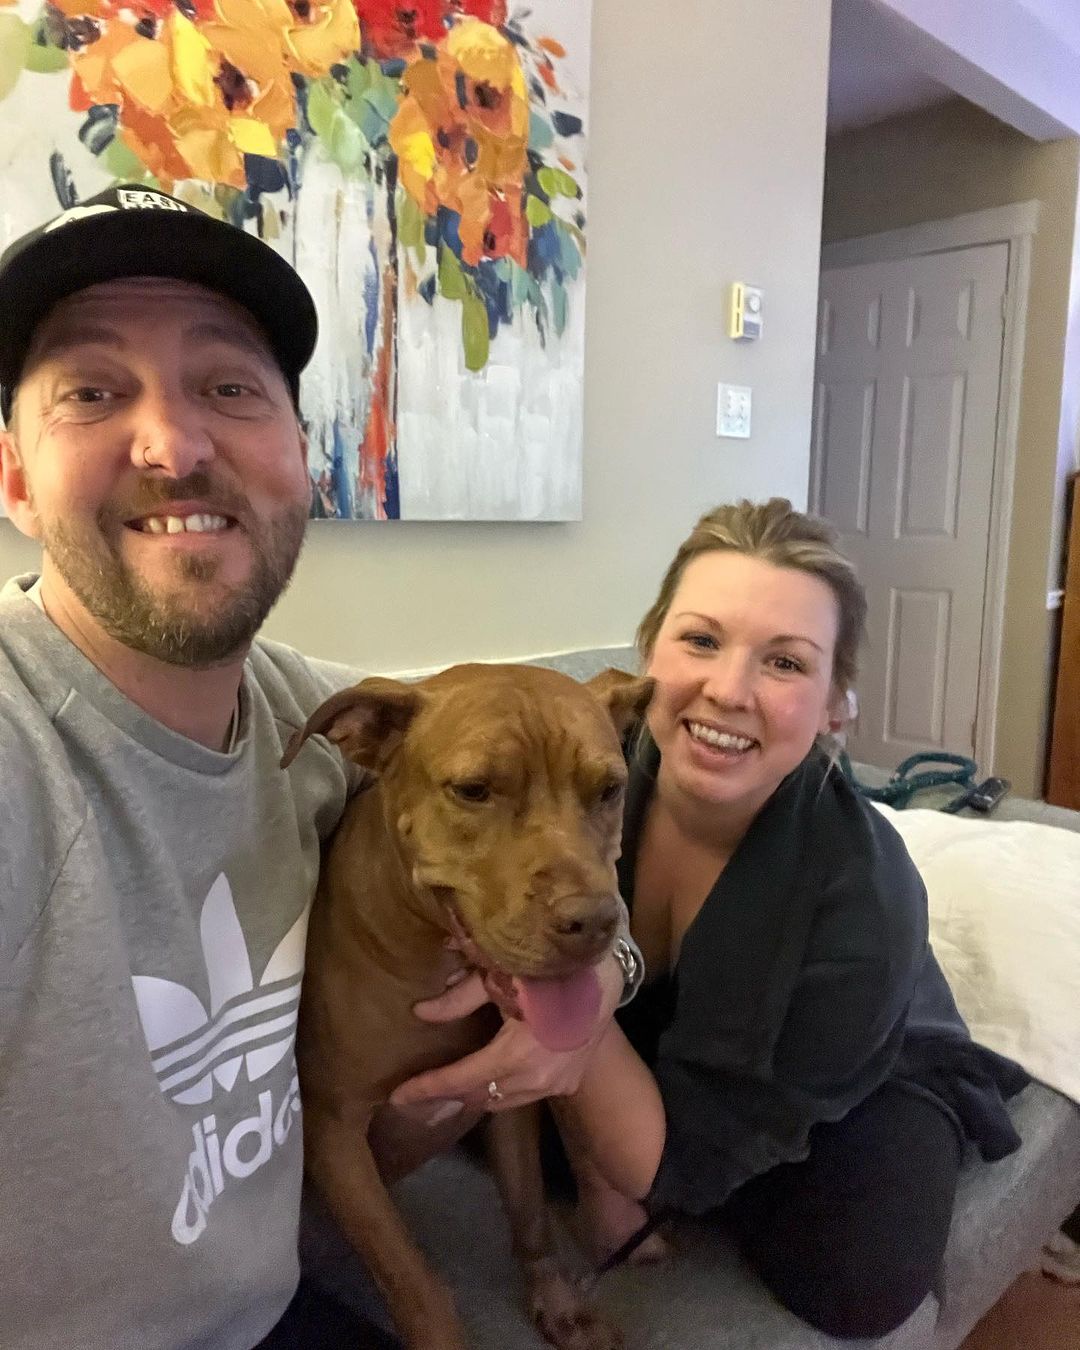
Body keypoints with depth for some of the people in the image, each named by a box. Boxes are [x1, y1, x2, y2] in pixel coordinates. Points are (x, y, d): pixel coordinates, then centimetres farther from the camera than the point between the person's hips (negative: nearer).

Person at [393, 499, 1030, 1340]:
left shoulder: (862, 898, -36)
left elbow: (681, 1163, -31)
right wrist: (597, 1178, -9)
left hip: (862, 1085, -1)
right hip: (656, 1042, 2)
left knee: (854, 1285, -24)